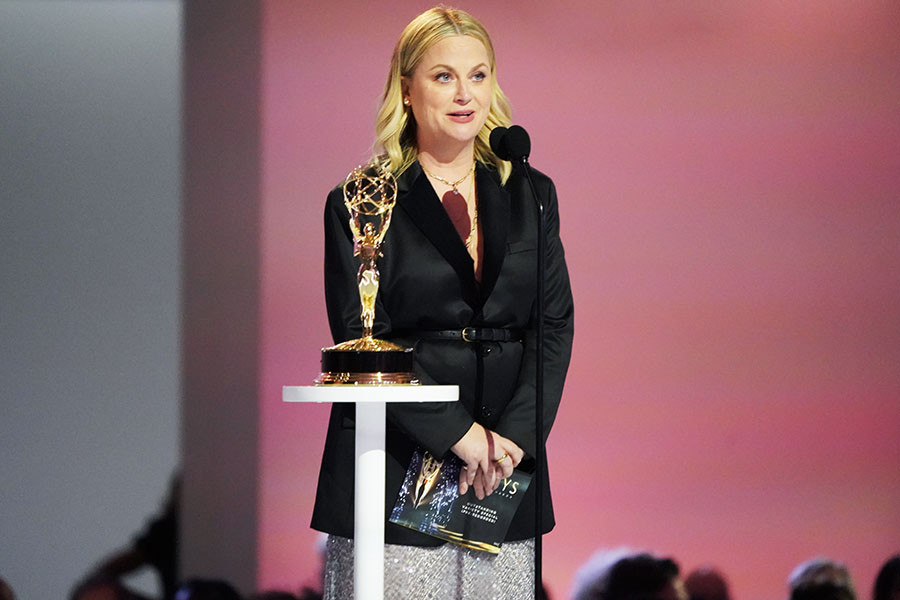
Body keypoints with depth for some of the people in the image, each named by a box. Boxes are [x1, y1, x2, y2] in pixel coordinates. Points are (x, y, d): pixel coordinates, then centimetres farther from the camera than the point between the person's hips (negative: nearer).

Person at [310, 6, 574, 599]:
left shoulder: (530, 195, 12)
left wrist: (513, 434, -7)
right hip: (397, 465, -3)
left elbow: (555, 324, 8)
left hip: (507, 468, 3)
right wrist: (457, 433, -13)